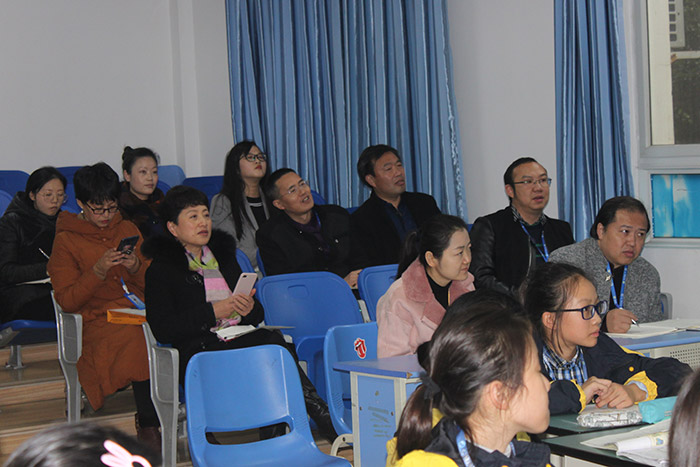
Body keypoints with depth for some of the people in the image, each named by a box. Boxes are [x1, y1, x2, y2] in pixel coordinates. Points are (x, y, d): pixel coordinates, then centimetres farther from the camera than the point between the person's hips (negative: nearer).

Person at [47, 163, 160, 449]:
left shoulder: (128, 229, 17)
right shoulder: (65, 241, 4)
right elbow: (66, 301, -3)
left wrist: (136, 267, -3)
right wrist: (98, 271, -15)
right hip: (96, 321, -4)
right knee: (140, 339, -36)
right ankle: (147, 425, -21)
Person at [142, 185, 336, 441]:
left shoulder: (224, 255, 27)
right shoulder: (160, 270, 9)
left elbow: (258, 314, 25)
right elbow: (162, 330, -5)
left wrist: (249, 309, -1)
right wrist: (214, 312, -11)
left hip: (243, 337, 5)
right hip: (200, 350, -5)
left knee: (274, 340, -32)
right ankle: (326, 422, -31)